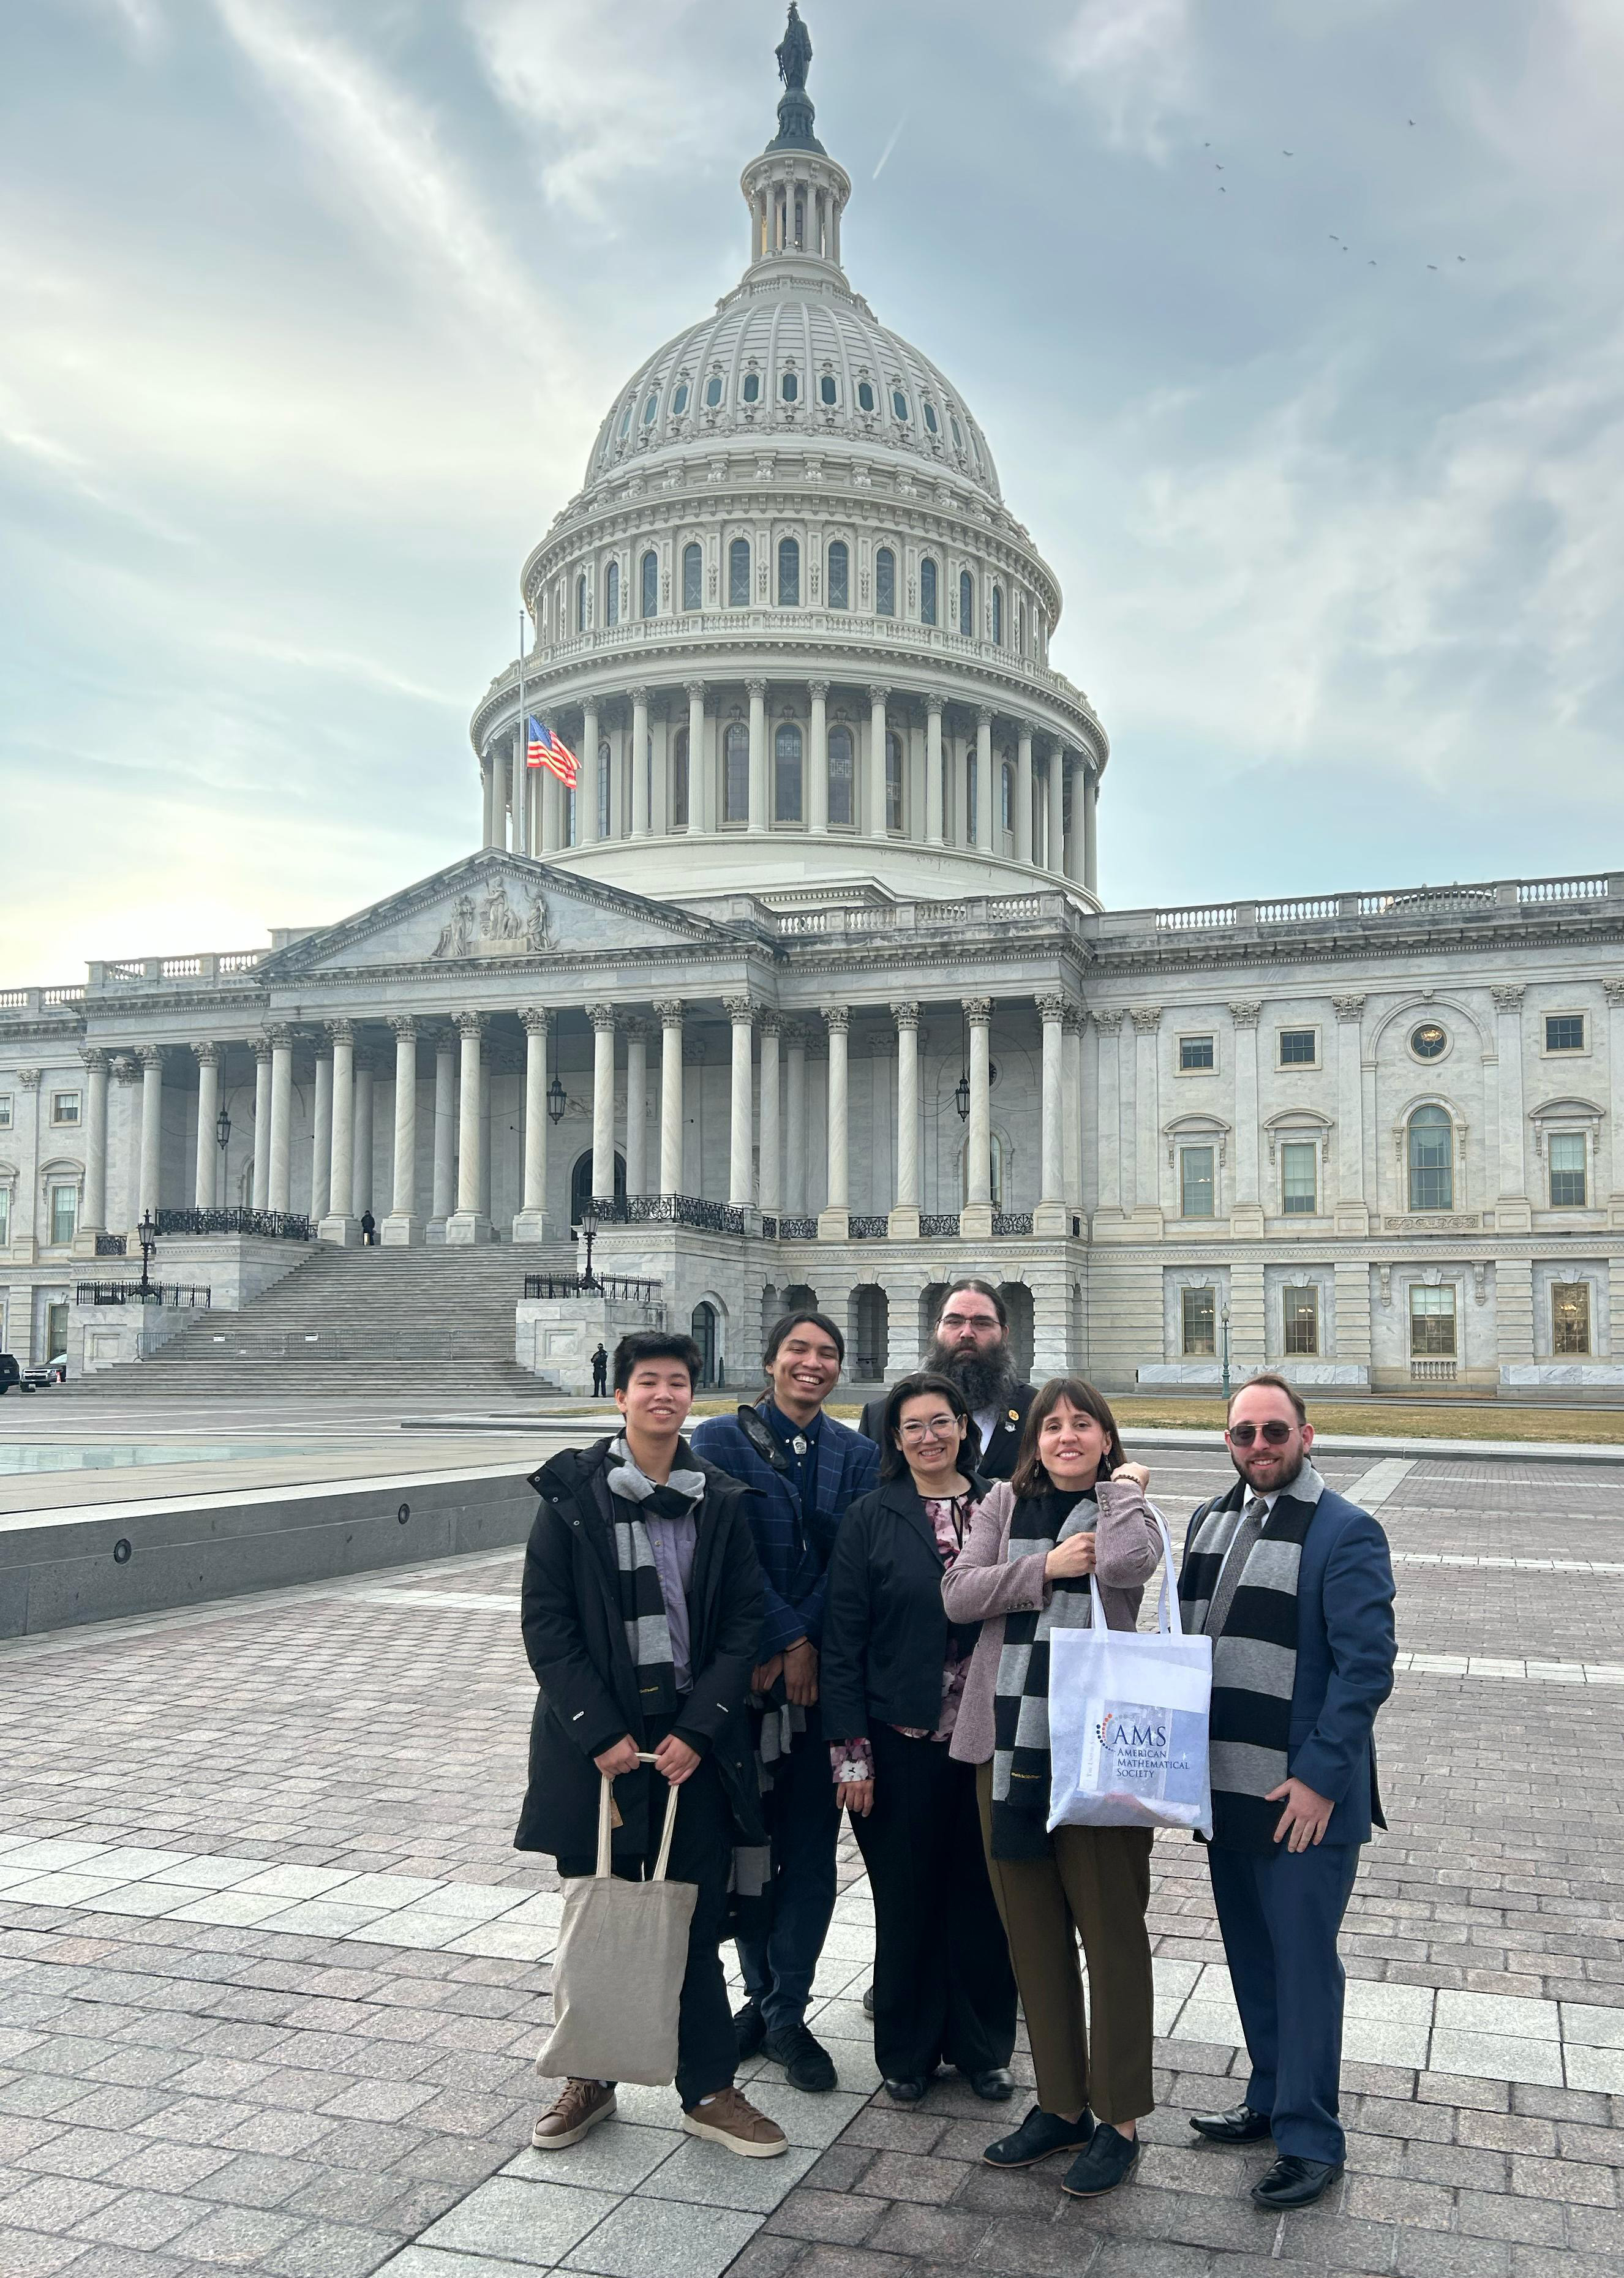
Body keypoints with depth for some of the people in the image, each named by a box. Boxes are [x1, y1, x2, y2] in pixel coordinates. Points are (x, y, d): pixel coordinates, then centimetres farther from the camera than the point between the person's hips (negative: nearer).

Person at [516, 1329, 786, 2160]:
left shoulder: (721, 1500, 1)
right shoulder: (571, 1493, -4)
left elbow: (742, 1622, 1)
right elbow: (545, 1622, -6)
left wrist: (698, 1732, -8)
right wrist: (601, 1733, -11)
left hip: (694, 1740, 1)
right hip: (593, 1740, -1)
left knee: (697, 1921, 6)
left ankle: (708, 2090, 22)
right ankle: (591, 2079, 30)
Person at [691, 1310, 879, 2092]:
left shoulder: (858, 1454, 6)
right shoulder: (719, 1440, -2)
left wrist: (806, 1645, -12)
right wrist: (782, 1638, -14)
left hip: (824, 1672, 2)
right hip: (741, 1670, -2)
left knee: (810, 1847, 5)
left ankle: (786, 2015, 17)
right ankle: (762, 1994, 27)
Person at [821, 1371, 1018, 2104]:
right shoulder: (870, 1517, -4)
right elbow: (842, 1639, -4)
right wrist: (850, 1750, -8)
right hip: (902, 1740, -2)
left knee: (982, 1893, 10)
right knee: (907, 1897, 8)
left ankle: (983, 2048, 28)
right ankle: (908, 2052, 27)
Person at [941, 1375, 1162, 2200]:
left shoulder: (1126, 1506, 0)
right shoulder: (1006, 1503, 9)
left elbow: (1128, 1561, -23)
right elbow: (957, 1592, -2)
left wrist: (1123, 1484, -8)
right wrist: (1045, 1568, -11)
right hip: (1007, 1743, 4)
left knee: (1111, 1931, 4)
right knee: (1032, 1934, 13)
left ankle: (1119, 2121, 18)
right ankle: (1060, 2105, 28)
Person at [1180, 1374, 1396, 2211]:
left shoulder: (1345, 1533, -12)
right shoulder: (1209, 1520, 8)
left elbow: (1366, 1666, -15)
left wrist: (1320, 1779, -18)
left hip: (1307, 1794, -6)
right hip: (1224, 1784, 6)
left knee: (1302, 1961, 3)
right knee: (1251, 1955, 18)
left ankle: (1310, 2140, 17)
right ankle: (1270, 2101, 35)